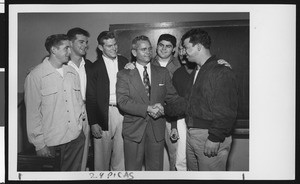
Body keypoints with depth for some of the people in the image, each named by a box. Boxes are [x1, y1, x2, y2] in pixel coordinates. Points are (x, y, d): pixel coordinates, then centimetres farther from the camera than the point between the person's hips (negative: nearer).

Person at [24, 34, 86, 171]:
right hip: (51, 141, -5)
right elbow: (32, 113, -9)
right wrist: (39, 144, -9)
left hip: (76, 137, 5)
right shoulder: (35, 76, -10)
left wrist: (82, 115, 3)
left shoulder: (72, 72, 7)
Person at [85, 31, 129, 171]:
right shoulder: (95, 67, -1)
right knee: (102, 156, 8)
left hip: (123, 112, 2)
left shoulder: (125, 62, 8)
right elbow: (91, 97, -2)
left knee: (121, 155, 8)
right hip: (104, 114, -2)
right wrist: (93, 123, -5)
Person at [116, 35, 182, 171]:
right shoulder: (124, 75, -1)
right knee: (132, 169, 9)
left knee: (155, 168, 13)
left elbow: (172, 97, 9)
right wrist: (147, 108, -20)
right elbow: (122, 101, -12)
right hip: (134, 129, -2)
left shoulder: (163, 73, 9)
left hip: (157, 129, 2)